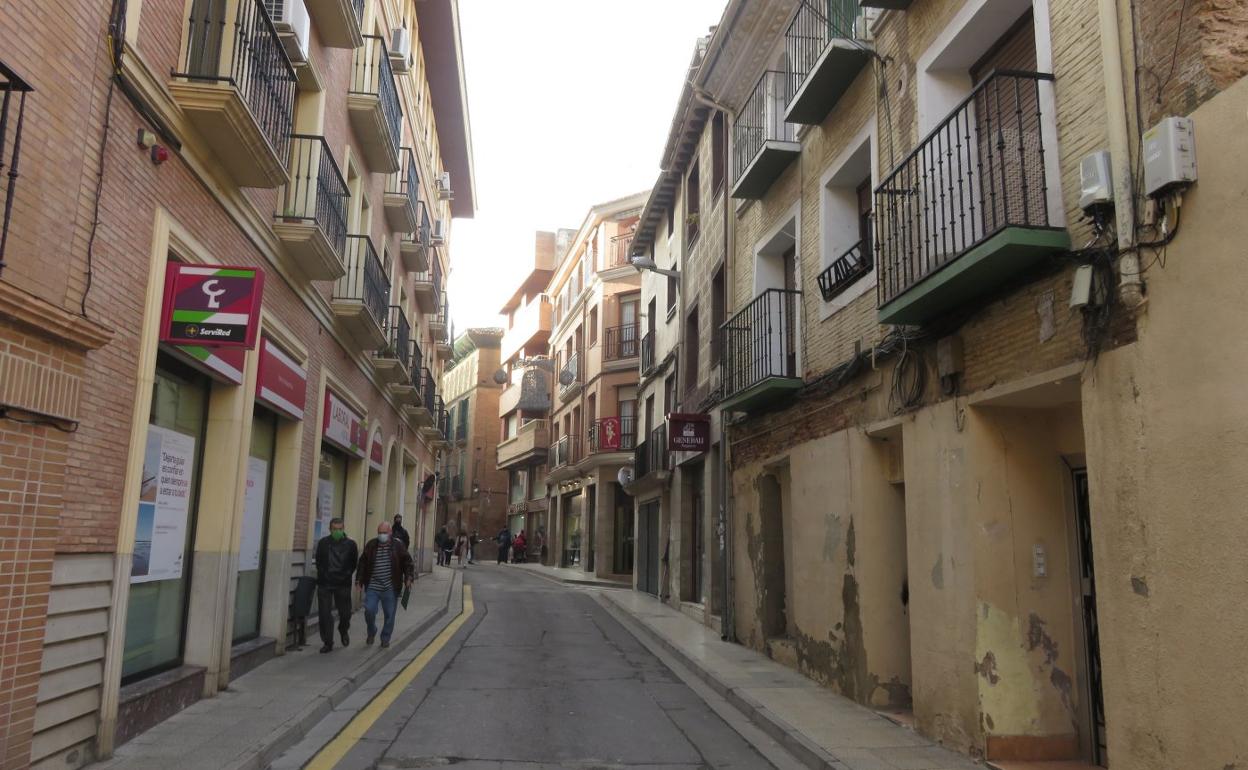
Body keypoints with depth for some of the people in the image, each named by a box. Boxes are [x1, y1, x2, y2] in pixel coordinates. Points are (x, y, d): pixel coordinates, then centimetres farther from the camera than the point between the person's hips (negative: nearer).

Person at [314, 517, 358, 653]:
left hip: (342, 584, -1)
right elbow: (319, 562, 12)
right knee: (324, 614, -1)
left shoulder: (350, 544, -2)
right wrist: (322, 575, 7)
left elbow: (354, 563, 7)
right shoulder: (323, 543, 2)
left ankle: (343, 631, 38)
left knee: (345, 613, 6)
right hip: (325, 583, 1)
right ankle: (327, 642, 11)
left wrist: (346, 576, 3)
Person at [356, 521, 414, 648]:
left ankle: (385, 639, 21)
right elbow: (363, 563, 10)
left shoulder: (398, 546, -2)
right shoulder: (370, 545, 3)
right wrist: (359, 579, 5)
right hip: (373, 587, 1)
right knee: (369, 610, -8)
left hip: (390, 589, -1)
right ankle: (371, 632, 21)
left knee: (389, 614, 4)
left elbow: (407, 562, 4)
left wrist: (408, 578, -6)